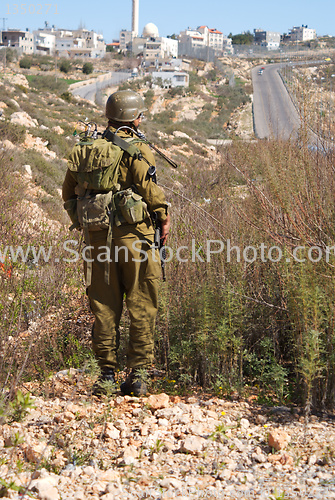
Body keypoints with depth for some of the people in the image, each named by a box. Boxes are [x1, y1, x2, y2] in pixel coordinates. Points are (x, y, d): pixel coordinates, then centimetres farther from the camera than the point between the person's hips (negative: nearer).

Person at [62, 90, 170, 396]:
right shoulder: (137, 149, -8)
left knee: (104, 307, 10)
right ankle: (138, 373, 6)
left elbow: (69, 192, 12)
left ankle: (107, 373, 14)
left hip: (98, 235, 5)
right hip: (134, 233, -4)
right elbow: (149, 188, -15)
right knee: (141, 307, 4)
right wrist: (164, 216, -1)